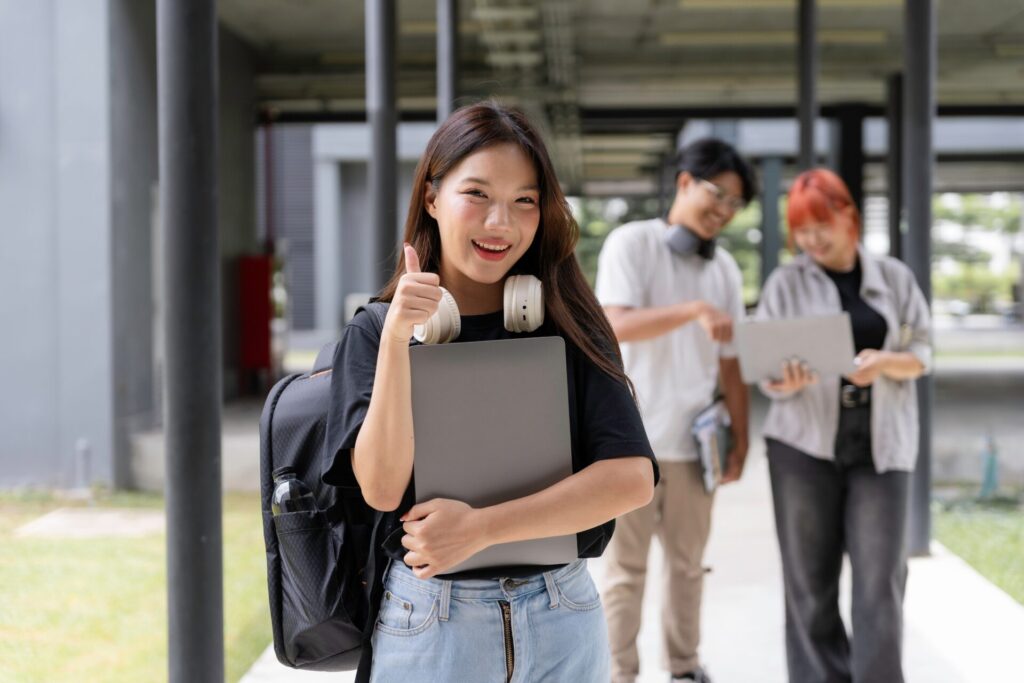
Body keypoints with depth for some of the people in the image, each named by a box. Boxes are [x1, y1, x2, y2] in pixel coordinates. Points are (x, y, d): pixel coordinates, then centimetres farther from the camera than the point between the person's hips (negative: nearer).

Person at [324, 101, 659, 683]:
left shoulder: (569, 326, -1)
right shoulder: (374, 331, -1)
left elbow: (632, 478, -12)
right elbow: (383, 487, -13)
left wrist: (480, 528, -18)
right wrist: (398, 337, -22)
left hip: (562, 620, 1)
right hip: (427, 626, -1)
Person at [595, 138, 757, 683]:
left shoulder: (724, 268, 10)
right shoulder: (632, 243, -5)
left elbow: (731, 362, 11)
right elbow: (616, 326, -18)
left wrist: (740, 437, 6)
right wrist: (696, 310, -29)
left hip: (693, 441, 5)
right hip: (632, 436, -5)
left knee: (688, 562, 12)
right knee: (626, 565, 2)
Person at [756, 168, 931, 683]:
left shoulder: (894, 277, 7)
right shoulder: (785, 283, 3)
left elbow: (922, 354, 7)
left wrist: (885, 362, -14)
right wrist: (789, 381, -21)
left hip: (880, 445, 1)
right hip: (804, 444, 0)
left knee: (880, 576, -5)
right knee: (809, 579, 1)